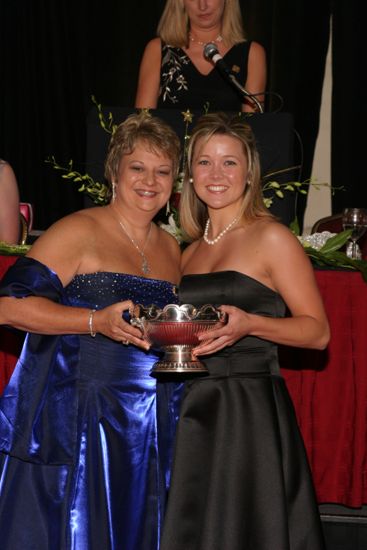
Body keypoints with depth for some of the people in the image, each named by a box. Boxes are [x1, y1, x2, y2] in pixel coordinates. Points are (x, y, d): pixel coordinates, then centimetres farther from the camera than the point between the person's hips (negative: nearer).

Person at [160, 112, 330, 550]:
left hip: (249, 412, -6)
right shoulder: (189, 252, 15)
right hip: (193, 411, 6)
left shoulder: (271, 238, -4)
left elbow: (317, 331, -7)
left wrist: (248, 324, -21)